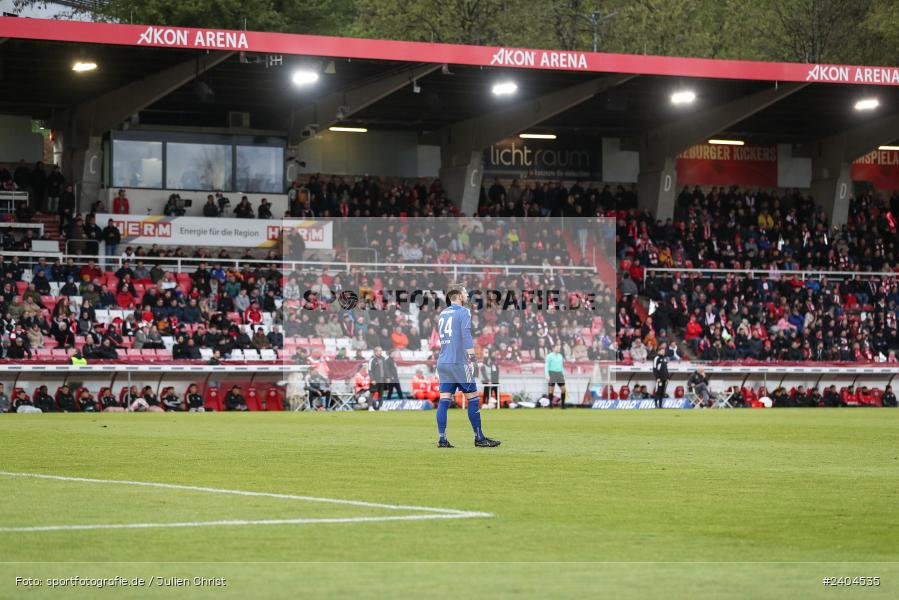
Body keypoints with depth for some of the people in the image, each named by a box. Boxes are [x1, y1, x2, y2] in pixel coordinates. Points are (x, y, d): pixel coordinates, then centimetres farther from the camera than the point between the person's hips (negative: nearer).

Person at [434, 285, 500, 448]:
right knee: (473, 399, 1)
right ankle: (479, 439, 3)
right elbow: (466, 336, -15)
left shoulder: (442, 314, 17)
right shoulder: (463, 312, -4)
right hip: (459, 362, -7)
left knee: (444, 401, 2)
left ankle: (442, 440, -3)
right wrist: (472, 359, -20)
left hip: (443, 362, 7)